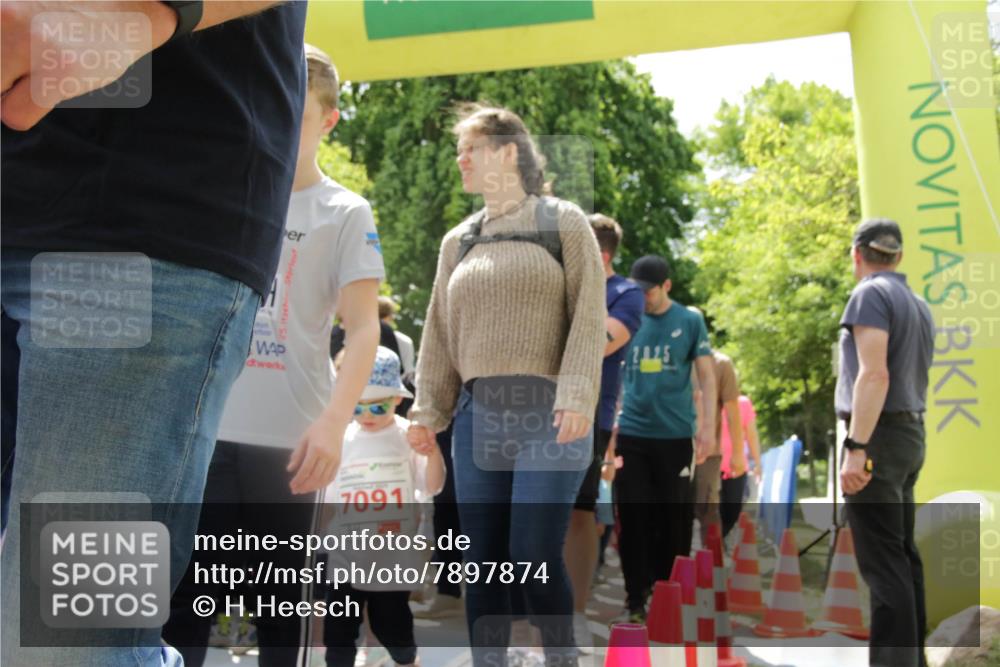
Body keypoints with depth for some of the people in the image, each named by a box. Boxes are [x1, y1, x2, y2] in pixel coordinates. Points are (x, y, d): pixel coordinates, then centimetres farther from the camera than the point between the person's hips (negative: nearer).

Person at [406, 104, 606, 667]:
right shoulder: (458, 241, 18)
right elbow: (440, 329, 16)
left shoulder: (562, 222, 5)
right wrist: (429, 409, 7)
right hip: (478, 415, 5)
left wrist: (576, 397, -16)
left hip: (547, 413, -5)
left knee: (535, 554, -10)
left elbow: (589, 315, -4)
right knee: (482, 558, 3)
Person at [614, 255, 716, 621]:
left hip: (675, 435, -2)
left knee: (674, 519, 4)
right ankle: (635, 598, 8)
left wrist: (708, 425, -6)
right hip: (631, 434, 2)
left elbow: (706, 376, 2)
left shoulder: (690, 321, 1)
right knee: (634, 518, 1)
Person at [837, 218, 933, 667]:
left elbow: (874, 374, -22)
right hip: (911, 433, 9)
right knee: (903, 555, 15)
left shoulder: (870, 294, -12)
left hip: (879, 436, -9)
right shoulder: (918, 304, 16)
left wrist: (857, 448, -25)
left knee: (883, 563, -10)